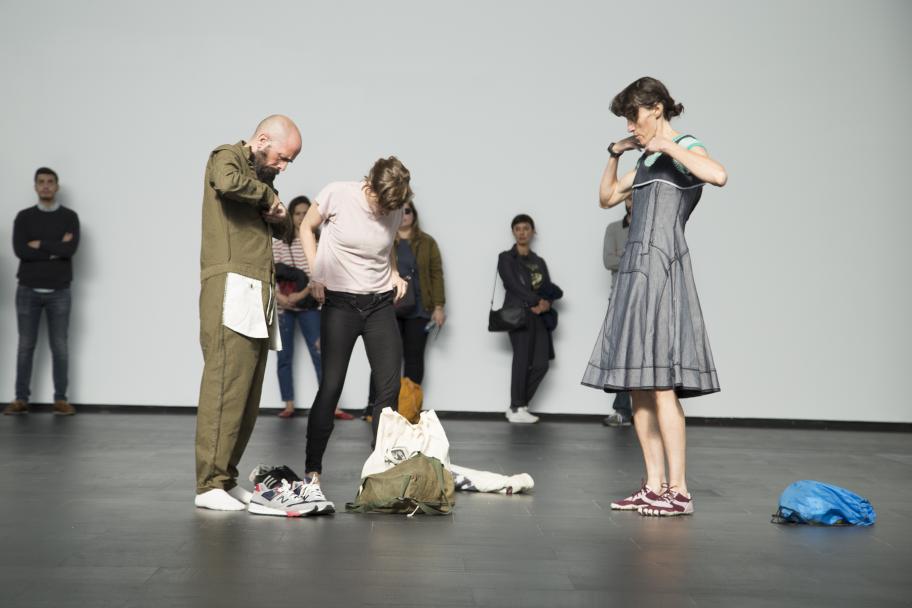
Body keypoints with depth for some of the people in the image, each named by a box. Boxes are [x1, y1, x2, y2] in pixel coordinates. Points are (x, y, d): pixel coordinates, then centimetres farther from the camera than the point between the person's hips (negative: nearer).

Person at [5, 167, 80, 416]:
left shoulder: (70, 217, 2)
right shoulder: (24, 217, 3)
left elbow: (71, 250, -14)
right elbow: (20, 250, -12)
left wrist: (40, 244, -10)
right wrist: (56, 249, -13)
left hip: (59, 293, -1)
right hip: (28, 291, 1)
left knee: (59, 347, 1)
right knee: (26, 345, 4)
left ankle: (61, 400, 7)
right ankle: (21, 400, 9)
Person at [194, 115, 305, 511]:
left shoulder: (262, 175, 27)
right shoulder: (227, 157, 2)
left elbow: (282, 229, 33)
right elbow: (227, 182, -23)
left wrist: (279, 217, 10)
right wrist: (267, 194, -6)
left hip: (257, 295, 9)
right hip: (231, 288, -9)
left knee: (248, 395, 5)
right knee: (225, 385, -13)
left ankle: (226, 479, 9)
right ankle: (209, 485, -12)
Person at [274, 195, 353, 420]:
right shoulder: (279, 241, 3)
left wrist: (302, 294, -15)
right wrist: (278, 296, -16)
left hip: (309, 306, -1)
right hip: (282, 306, 1)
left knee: (319, 354, -6)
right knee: (284, 356, 5)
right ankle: (289, 405, 12)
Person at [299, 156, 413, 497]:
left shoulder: (395, 212, 1)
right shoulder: (337, 194, -12)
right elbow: (307, 228, 3)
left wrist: (395, 275, 2)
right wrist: (316, 273, -7)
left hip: (381, 303, 4)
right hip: (340, 302, -4)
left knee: (389, 387, -2)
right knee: (331, 387, -5)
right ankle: (312, 471, 4)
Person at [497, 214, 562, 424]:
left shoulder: (539, 262, 22)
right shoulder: (506, 258, 6)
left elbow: (549, 290, 12)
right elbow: (513, 284, -7)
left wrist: (546, 304, -10)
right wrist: (536, 301, -12)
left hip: (539, 316, 5)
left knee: (541, 364, -5)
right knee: (522, 359, -13)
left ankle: (518, 406, 5)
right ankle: (517, 409, -7)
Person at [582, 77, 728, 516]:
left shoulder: (683, 148, -2)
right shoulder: (648, 160, 21)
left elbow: (719, 175, -24)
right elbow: (607, 197, 33)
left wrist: (669, 146, -14)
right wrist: (615, 154, 20)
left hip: (661, 266, -9)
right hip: (636, 267, 9)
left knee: (660, 386, -13)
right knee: (638, 388, 6)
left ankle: (678, 491, -10)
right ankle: (654, 487, 10)